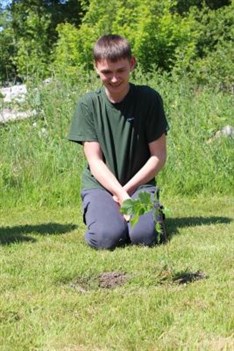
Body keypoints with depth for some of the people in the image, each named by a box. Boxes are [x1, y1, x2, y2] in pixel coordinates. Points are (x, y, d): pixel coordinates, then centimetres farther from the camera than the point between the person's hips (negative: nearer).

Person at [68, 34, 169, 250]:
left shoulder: (149, 99, -5)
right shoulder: (88, 105, -4)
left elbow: (158, 156, -3)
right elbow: (95, 161, -8)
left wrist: (127, 189, -11)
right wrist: (120, 195, -22)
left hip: (140, 182, 0)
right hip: (100, 184, 0)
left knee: (145, 235, -28)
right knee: (106, 237, -28)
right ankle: (98, 210, 7)